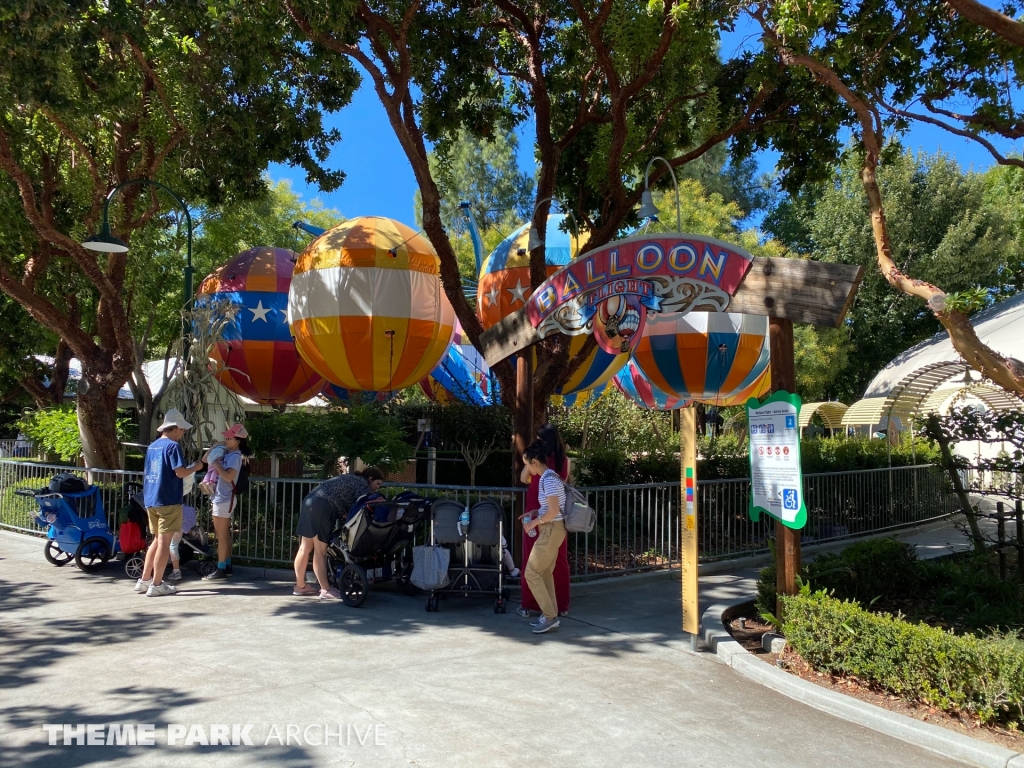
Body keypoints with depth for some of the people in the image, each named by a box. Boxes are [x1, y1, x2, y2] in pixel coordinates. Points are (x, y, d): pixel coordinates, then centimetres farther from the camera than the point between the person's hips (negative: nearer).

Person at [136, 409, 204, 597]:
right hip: (168, 501, -8)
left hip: (151, 500, 8)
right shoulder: (172, 446, -12)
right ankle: (156, 585, 2)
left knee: (158, 539, 18)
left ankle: (144, 580, 20)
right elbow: (180, 472, -19)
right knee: (164, 542, -2)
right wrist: (195, 467, -2)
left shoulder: (152, 446, 14)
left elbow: (149, 474, 20)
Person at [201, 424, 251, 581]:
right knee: (225, 535, 14)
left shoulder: (234, 456, -17)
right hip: (221, 498, 10)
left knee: (221, 536, -4)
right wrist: (213, 450, 1)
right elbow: (206, 459, 19)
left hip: (224, 499, -10)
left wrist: (217, 465, -19)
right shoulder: (226, 453, 11)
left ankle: (221, 570, 1)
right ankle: (226, 567, 21)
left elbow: (229, 477, -29)